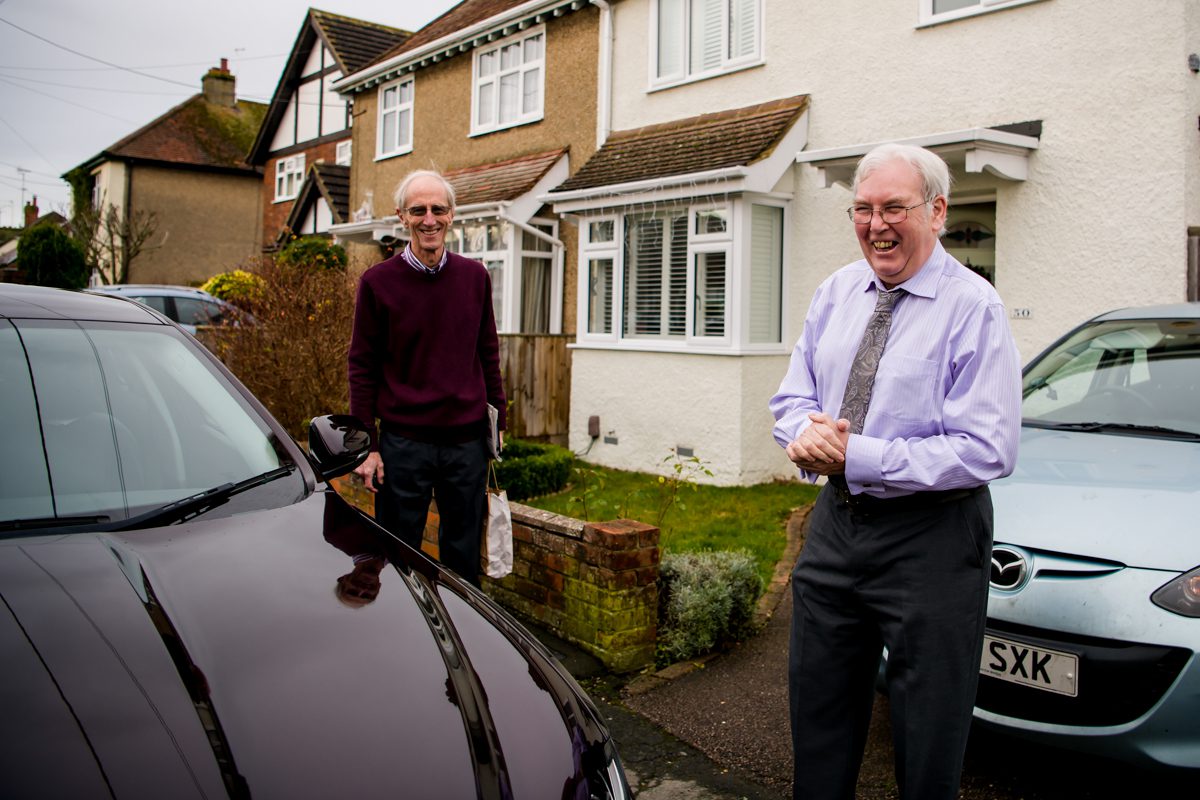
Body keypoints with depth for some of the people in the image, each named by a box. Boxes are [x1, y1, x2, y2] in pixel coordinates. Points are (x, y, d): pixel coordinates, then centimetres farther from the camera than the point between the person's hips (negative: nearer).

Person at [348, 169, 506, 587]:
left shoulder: (475, 276, 5)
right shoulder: (378, 281, -3)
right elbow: (362, 367, -1)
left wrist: (498, 422, 10)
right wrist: (367, 446, -5)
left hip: (467, 442, 2)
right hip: (402, 444, -2)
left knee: (464, 558, 13)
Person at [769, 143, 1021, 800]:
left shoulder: (973, 307, -13)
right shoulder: (835, 293, 6)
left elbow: (987, 450, -19)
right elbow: (792, 398, 10)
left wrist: (857, 456, -24)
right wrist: (805, 433, -14)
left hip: (932, 536, -5)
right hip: (835, 520, 6)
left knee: (928, 742, 12)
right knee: (819, 714, 20)